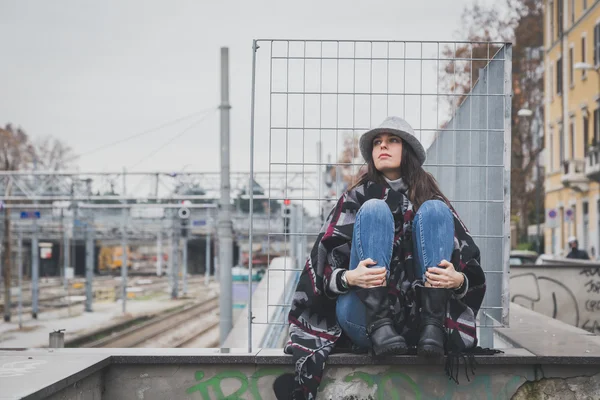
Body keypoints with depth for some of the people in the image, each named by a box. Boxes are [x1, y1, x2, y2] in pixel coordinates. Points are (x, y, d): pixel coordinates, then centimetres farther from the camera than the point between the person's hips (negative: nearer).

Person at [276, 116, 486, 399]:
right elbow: (322, 268, -1)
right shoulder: (357, 198, 10)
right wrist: (349, 278, -24)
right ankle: (380, 327, -30)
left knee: (434, 210, -12)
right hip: (364, 316, -1)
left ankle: (433, 327, -26)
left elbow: (471, 265, 5)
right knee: (375, 209, -17)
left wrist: (457, 279, -20)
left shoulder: (430, 198, 13)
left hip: (417, 314, 1)